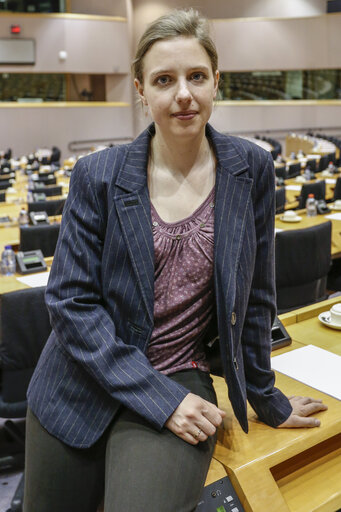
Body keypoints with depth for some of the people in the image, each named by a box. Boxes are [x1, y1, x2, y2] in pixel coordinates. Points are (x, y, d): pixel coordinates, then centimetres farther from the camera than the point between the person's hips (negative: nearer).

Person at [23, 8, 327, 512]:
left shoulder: (251, 169, -3)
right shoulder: (98, 176, -8)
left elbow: (255, 297, 4)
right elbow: (70, 301, -10)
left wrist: (266, 399, 11)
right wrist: (157, 396, -16)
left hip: (180, 383, 0)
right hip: (80, 389, 1)